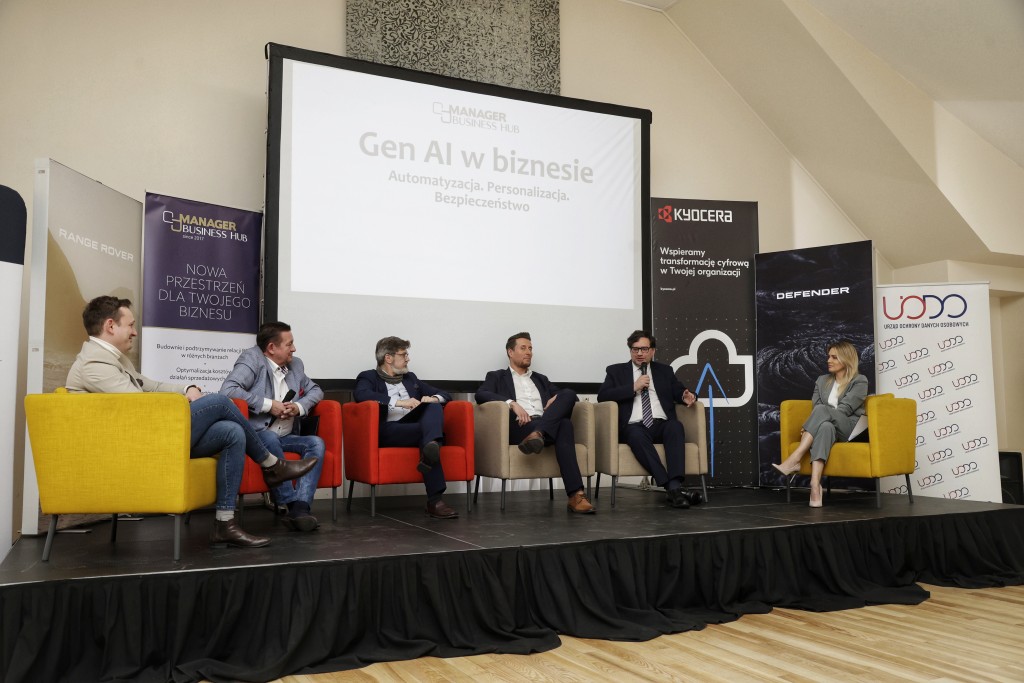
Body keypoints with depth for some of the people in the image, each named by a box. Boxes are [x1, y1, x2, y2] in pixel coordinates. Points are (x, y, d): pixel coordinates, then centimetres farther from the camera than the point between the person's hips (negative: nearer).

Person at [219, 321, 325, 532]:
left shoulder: (295, 365, 14)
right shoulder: (252, 359, -7)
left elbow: (315, 390, 22)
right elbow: (228, 389, -20)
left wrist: (299, 407, -2)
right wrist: (269, 404, -18)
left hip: (286, 437, 6)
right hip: (257, 434, -6)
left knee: (316, 443, -20)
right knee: (270, 439, -37)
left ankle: (301, 507, -33)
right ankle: (292, 505, -32)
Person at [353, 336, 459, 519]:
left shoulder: (410, 378, 31)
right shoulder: (369, 377, 12)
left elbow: (445, 394, 27)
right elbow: (360, 394, -14)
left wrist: (434, 398, 0)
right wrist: (398, 402, -21)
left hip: (417, 425, 5)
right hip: (388, 430, -5)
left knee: (435, 407, -27)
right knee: (425, 430, -33)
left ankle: (431, 447, -53)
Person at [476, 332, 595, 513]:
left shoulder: (540, 379, 34)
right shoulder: (497, 376, 20)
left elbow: (570, 397, 27)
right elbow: (481, 394, -2)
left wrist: (557, 398, 2)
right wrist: (512, 403, -17)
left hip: (547, 426, 4)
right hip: (518, 427, -4)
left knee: (569, 394, -27)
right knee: (565, 425, -31)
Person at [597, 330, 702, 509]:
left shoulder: (665, 371, 24)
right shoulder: (616, 371, 16)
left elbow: (679, 392, 16)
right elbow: (602, 396, 2)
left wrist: (686, 396, -9)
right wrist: (633, 388, -4)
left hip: (661, 425, 2)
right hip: (634, 427, -2)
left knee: (676, 426, -32)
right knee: (637, 435, -37)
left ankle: (675, 486, -41)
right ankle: (670, 488, -41)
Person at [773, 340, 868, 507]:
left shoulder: (860, 381, 3)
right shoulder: (822, 381, 19)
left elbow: (844, 409, -10)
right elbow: (815, 408, 6)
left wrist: (817, 420, -18)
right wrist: (810, 426, -15)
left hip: (850, 429, -3)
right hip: (826, 426, 3)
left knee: (822, 410, -34)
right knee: (825, 427, -37)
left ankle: (794, 460, -46)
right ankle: (815, 484, -56)